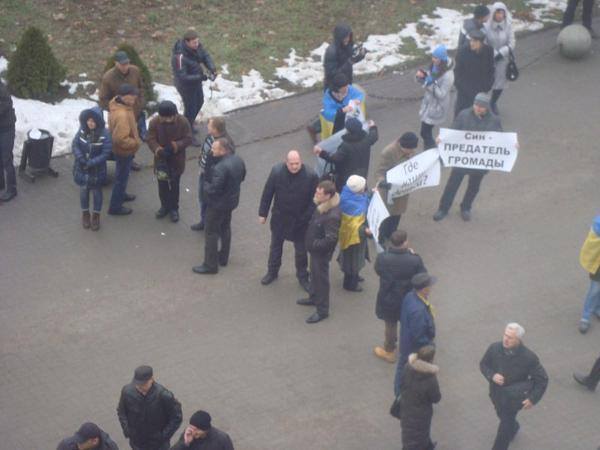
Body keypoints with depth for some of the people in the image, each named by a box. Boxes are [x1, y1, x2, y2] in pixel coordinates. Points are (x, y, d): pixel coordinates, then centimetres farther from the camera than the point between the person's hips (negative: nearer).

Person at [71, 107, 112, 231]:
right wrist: (81, 159, -22)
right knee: (83, 190, 17)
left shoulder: (104, 134, -22)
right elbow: (75, 145, -7)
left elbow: (105, 153, -19)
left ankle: (96, 215, 34)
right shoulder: (82, 130, -12)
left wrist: (91, 163, -24)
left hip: (97, 169, -3)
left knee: (96, 191, 15)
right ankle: (85, 213, 38)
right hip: (81, 168, 3)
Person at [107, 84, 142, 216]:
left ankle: (121, 194, 53)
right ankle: (115, 207, 23)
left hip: (123, 150, 9)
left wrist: (135, 138, 11)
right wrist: (136, 142, -21)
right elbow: (121, 139, -36)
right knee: (122, 177, 8)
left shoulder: (117, 105, -6)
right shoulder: (122, 115, -37)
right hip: (124, 151, -9)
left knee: (122, 175, 30)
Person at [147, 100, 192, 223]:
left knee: (174, 185, 11)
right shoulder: (154, 122, -16)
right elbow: (151, 139, -12)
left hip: (177, 159, -1)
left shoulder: (183, 122, -19)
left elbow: (188, 139, -12)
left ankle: (174, 208, 29)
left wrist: (176, 146, -30)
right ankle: (165, 206, 37)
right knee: (162, 184, 16)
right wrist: (158, 149, -32)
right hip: (161, 159, 1)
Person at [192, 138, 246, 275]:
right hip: (232, 200, 9)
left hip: (218, 204, -9)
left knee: (212, 233, 6)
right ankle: (223, 257, 41)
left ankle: (210, 265, 16)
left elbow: (213, 190, -31)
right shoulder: (238, 160, -6)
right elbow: (242, 177, 10)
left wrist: (205, 184, -11)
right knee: (225, 228, 25)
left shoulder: (220, 168, -34)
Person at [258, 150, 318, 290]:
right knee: (275, 246, 21)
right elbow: (267, 193, -7)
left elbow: (314, 200, -13)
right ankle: (272, 272, 41)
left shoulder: (311, 176, -22)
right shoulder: (277, 171, -18)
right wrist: (263, 213, -2)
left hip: (300, 220, -2)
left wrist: (308, 218, -14)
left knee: (301, 250, 14)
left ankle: (302, 276, 33)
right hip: (279, 217, 2)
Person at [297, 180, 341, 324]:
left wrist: (314, 245, -21)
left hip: (321, 252, -9)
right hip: (314, 248, 9)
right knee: (314, 274, 27)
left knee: (321, 278, 6)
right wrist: (311, 243, 8)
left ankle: (322, 310, 21)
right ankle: (314, 298, 49)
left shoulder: (333, 216, -36)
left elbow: (330, 239, -31)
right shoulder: (322, 205, -8)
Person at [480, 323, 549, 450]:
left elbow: (542, 379, -14)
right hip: (497, 393, 4)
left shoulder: (529, 357, -26)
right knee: (502, 415, 28)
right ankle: (513, 428, 63)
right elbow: (483, 364, 1)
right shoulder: (494, 348, -18)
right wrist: (492, 375, -19)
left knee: (506, 422, 6)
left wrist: (533, 399, -17)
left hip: (514, 397, -4)